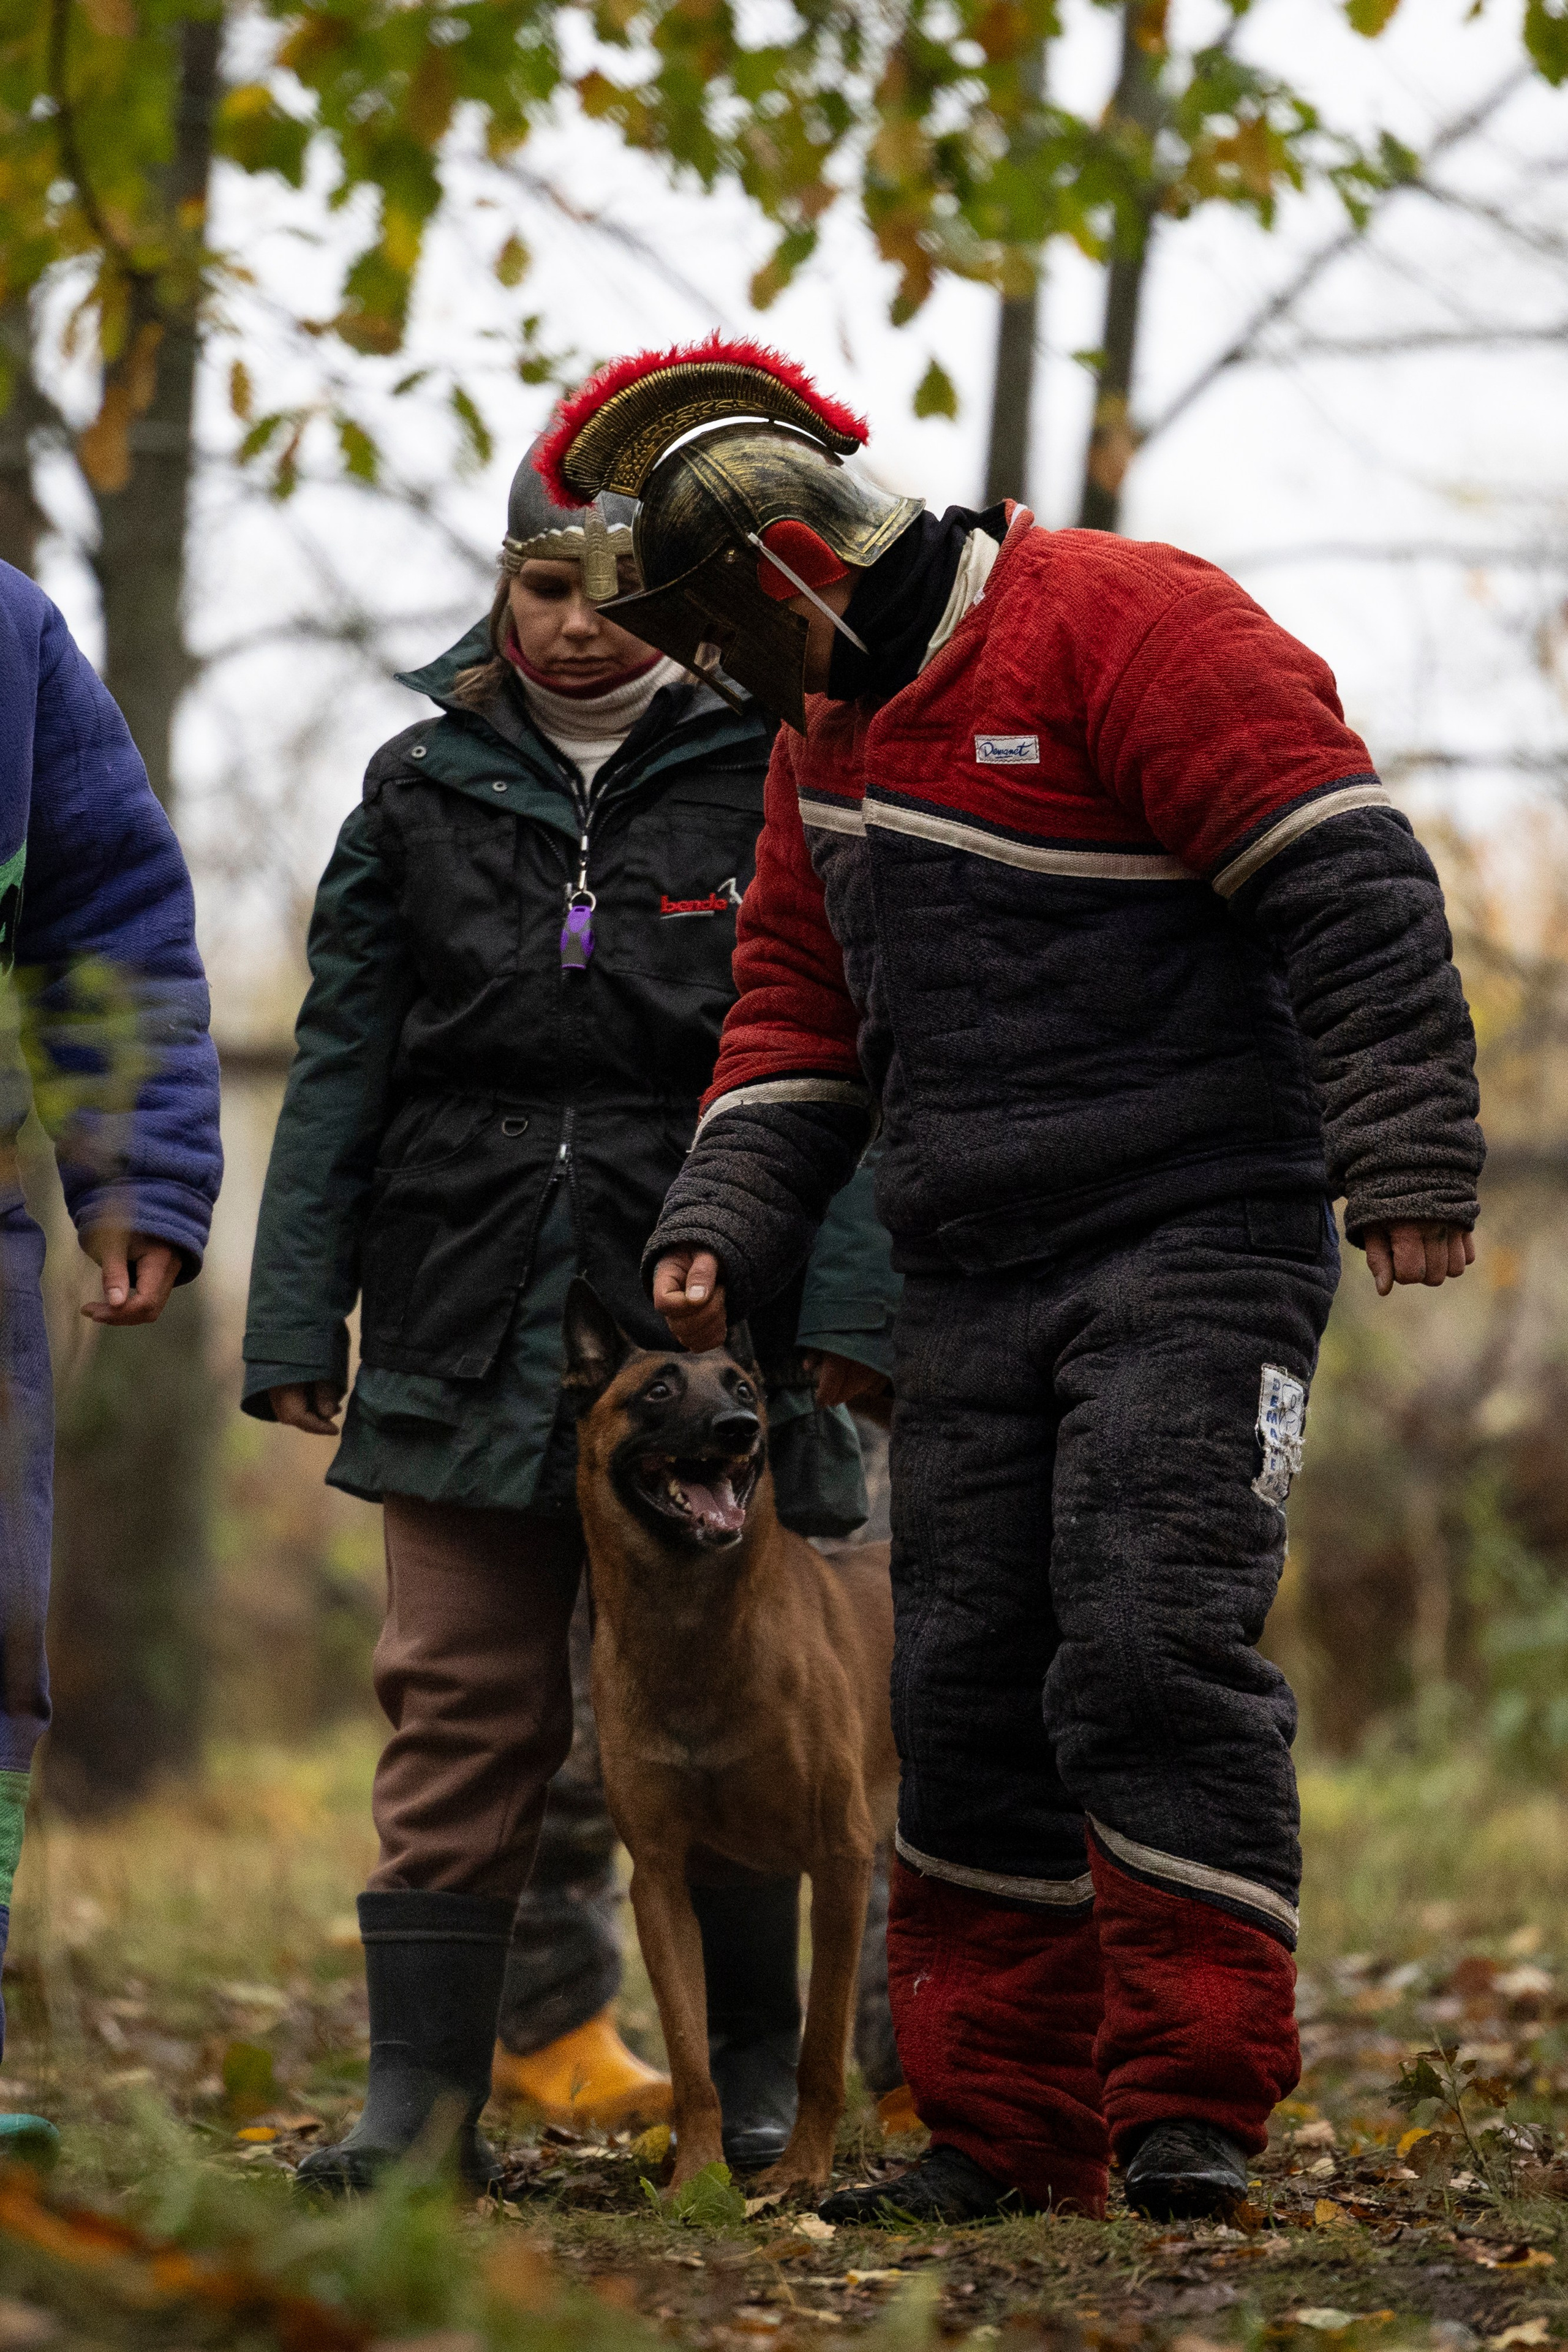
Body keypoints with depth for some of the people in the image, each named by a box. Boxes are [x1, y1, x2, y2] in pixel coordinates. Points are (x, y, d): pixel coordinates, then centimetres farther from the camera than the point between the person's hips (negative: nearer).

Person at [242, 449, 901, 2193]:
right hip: (468, 1328, 2)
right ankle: (421, 2089, 3)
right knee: (462, 1708, 0)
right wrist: (296, 1317, 5)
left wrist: (848, 1302, -13)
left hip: (710, 1328, -2)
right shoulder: (423, 791, 11)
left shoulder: (773, 782, 3)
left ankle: (750, 2089, 16)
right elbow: (341, 1068, 12)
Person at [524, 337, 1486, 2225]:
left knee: (1157, 1651, -15)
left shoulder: (1120, 626, -12)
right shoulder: (827, 724, 15)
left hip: (1197, 1249, -8)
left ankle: (1193, 2113, -9)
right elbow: (799, 1008, 21)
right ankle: (1007, 2126, 12)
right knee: (969, 1690, 5)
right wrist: (722, 1228, 7)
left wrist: (1407, 1165, -20)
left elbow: (1350, 886, -16)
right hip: (973, 1284, 8)